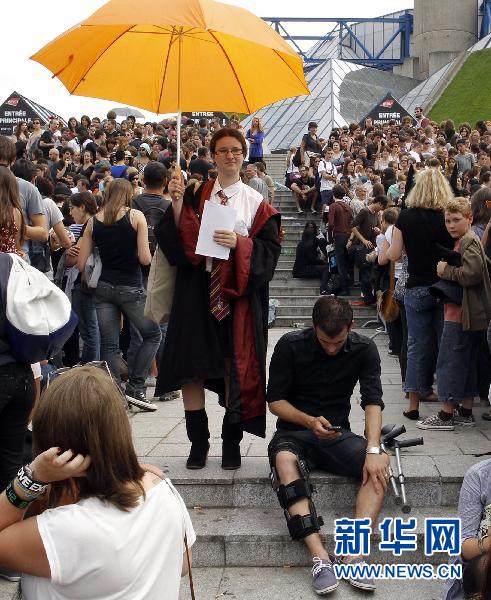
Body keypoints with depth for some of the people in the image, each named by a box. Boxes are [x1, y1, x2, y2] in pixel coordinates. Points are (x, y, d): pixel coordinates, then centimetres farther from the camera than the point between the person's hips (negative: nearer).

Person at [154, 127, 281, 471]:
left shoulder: (256, 203, 6)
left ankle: (232, 443, 18)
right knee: (191, 368, 1)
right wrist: (177, 204, -13)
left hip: (238, 293, -1)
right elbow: (177, 242, 0)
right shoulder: (196, 196, 8)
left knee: (235, 368, 3)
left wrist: (240, 243, -17)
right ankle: (199, 443, 14)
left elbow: (270, 249, -1)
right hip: (196, 291, 1)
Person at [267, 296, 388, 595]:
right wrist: (309, 421, -25)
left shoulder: (364, 349, -4)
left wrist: (372, 450, -27)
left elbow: (373, 401, -11)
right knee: (284, 460, -37)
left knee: (381, 464, -27)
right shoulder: (291, 345, -10)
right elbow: (275, 401, -6)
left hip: (338, 434, 2)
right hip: (295, 432, -2)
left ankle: (354, 551, -36)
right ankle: (320, 557, -43)